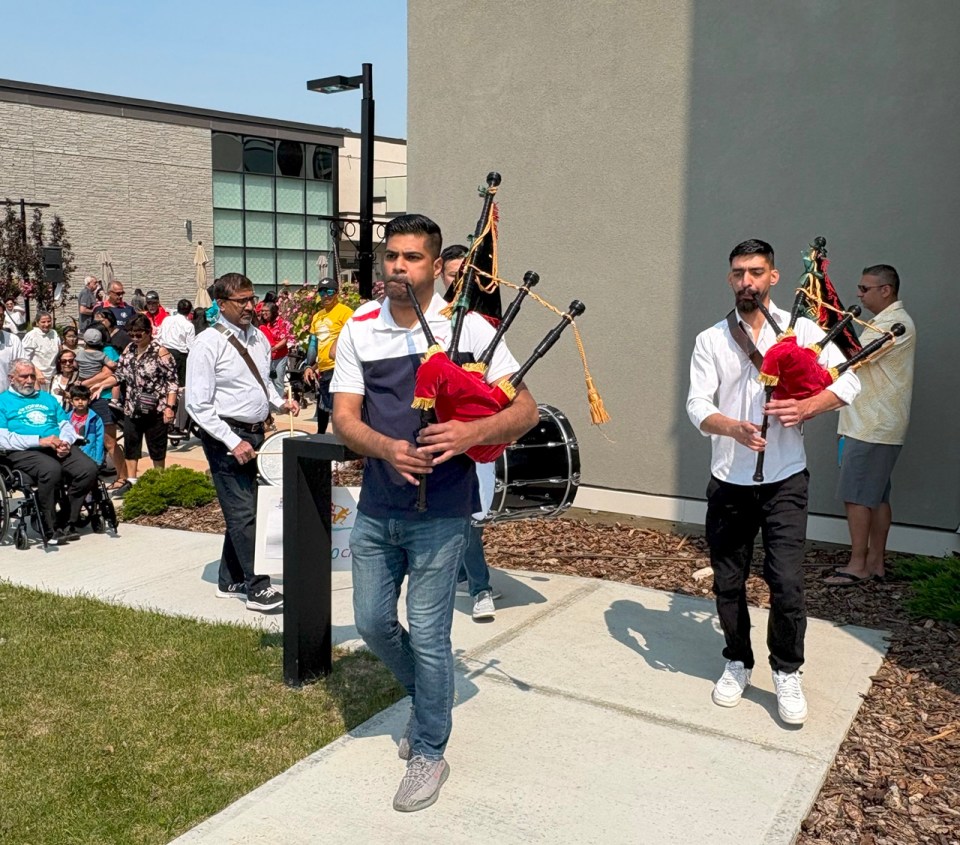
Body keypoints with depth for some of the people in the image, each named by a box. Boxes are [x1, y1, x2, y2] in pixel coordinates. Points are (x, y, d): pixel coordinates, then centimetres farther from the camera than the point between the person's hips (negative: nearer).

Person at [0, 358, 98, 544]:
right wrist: (40, 440, -13)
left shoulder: (47, 398, 29)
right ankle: (50, 529, -25)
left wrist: (65, 441, -3)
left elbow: (66, 425, 21)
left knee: (89, 469, -25)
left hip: (60, 448, 5)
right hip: (24, 452, -5)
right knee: (51, 469, -38)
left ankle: (67, 523, -13)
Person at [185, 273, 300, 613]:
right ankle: (258, 588, 2)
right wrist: (234, 442, -20)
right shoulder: (208, 344, -13)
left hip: (255, 434, 8)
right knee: (244, 513, -6)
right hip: (226, 437, -7)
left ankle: (230, 581, 29)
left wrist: (279, 403, 4)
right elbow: (198, 405, -15)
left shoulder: (259, 338, 8)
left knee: (241, 511, 15)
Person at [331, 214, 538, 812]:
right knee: (373, 623, 15)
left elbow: (525, 410, -7)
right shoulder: (359, 331, 3)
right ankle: (431, 695, 44)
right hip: (376, 508, 4)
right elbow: (345, 417, -3)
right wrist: (389, 448, -23)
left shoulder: (470, 328, -6)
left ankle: (429, 753, 23)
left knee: (427, 634, 1)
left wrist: (472, 433, -26)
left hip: (440, 512, -4)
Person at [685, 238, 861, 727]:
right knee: (728, 582, 10)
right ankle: (738, 663, 30)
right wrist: (734, 427, -28)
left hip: (784, 480, -2)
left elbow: (848, 381, -4)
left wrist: (806, 408, -22)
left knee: (786, 582, -7)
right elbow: (697, 405, -8)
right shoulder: (711, 340, 3)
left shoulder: (800, 329, 1)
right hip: (729, 481, 2)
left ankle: (787, 674, 14)